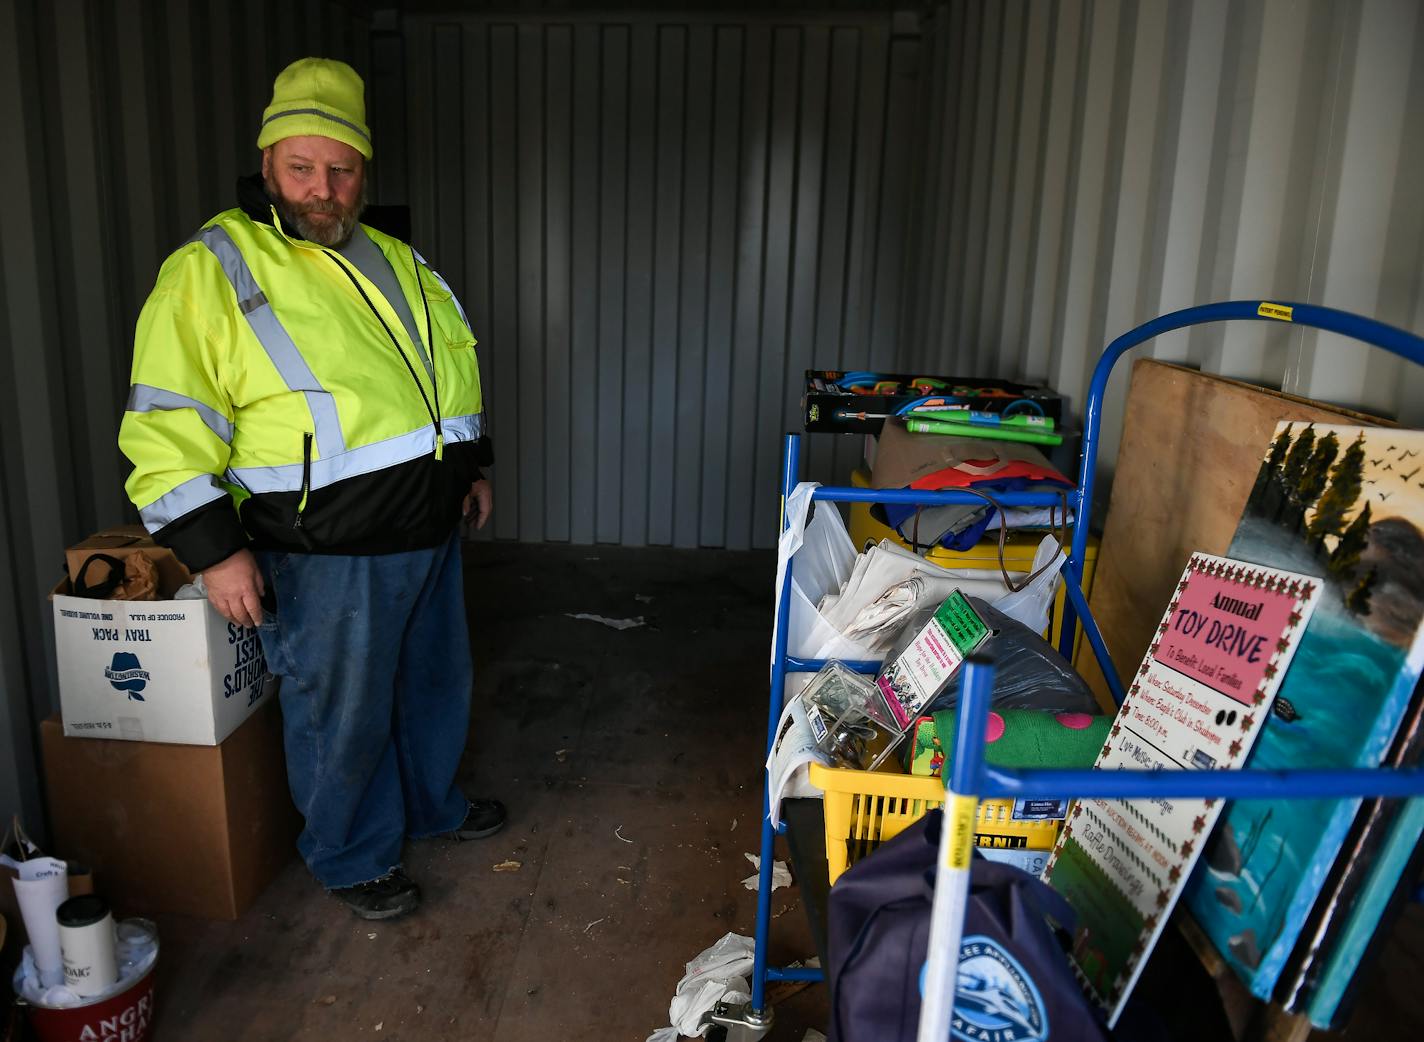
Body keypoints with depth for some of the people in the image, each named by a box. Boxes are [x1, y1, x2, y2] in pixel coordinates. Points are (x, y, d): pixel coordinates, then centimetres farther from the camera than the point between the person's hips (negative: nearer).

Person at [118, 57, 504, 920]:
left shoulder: (396, 260, 11)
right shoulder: (212, 271, -10)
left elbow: (448, 375, 23)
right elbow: (168, 429, -13)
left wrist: (475, 464, 21)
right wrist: (213, 550, -17)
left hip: (431, 532, 7)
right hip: (327, 556, -7)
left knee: (436, 685, 22)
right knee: (343, 716, 8)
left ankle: (433, 804, 46)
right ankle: (353, 860, 31)